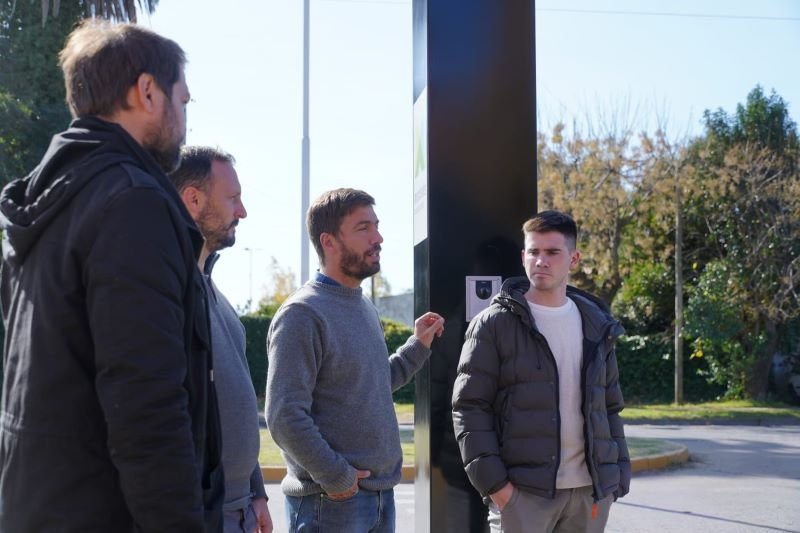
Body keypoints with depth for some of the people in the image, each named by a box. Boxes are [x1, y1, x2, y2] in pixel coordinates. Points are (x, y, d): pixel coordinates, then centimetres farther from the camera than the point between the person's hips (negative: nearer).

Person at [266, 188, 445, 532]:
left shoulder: (366, 308, 12)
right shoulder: (302, 314, -16)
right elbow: (285, 416, -22)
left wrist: (418, 346, 14)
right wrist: (336, 477, -18)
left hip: (382, 493, 9)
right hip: (330, 501, -8)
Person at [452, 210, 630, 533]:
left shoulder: (596, 325, 11)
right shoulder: (494, 325, -4)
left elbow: (609, 405, 16)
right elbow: (469, 407, -7)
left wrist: (619, 470, 9)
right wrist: (492, 480, -14)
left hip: (590, 489, 5)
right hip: (521, 490, -4)